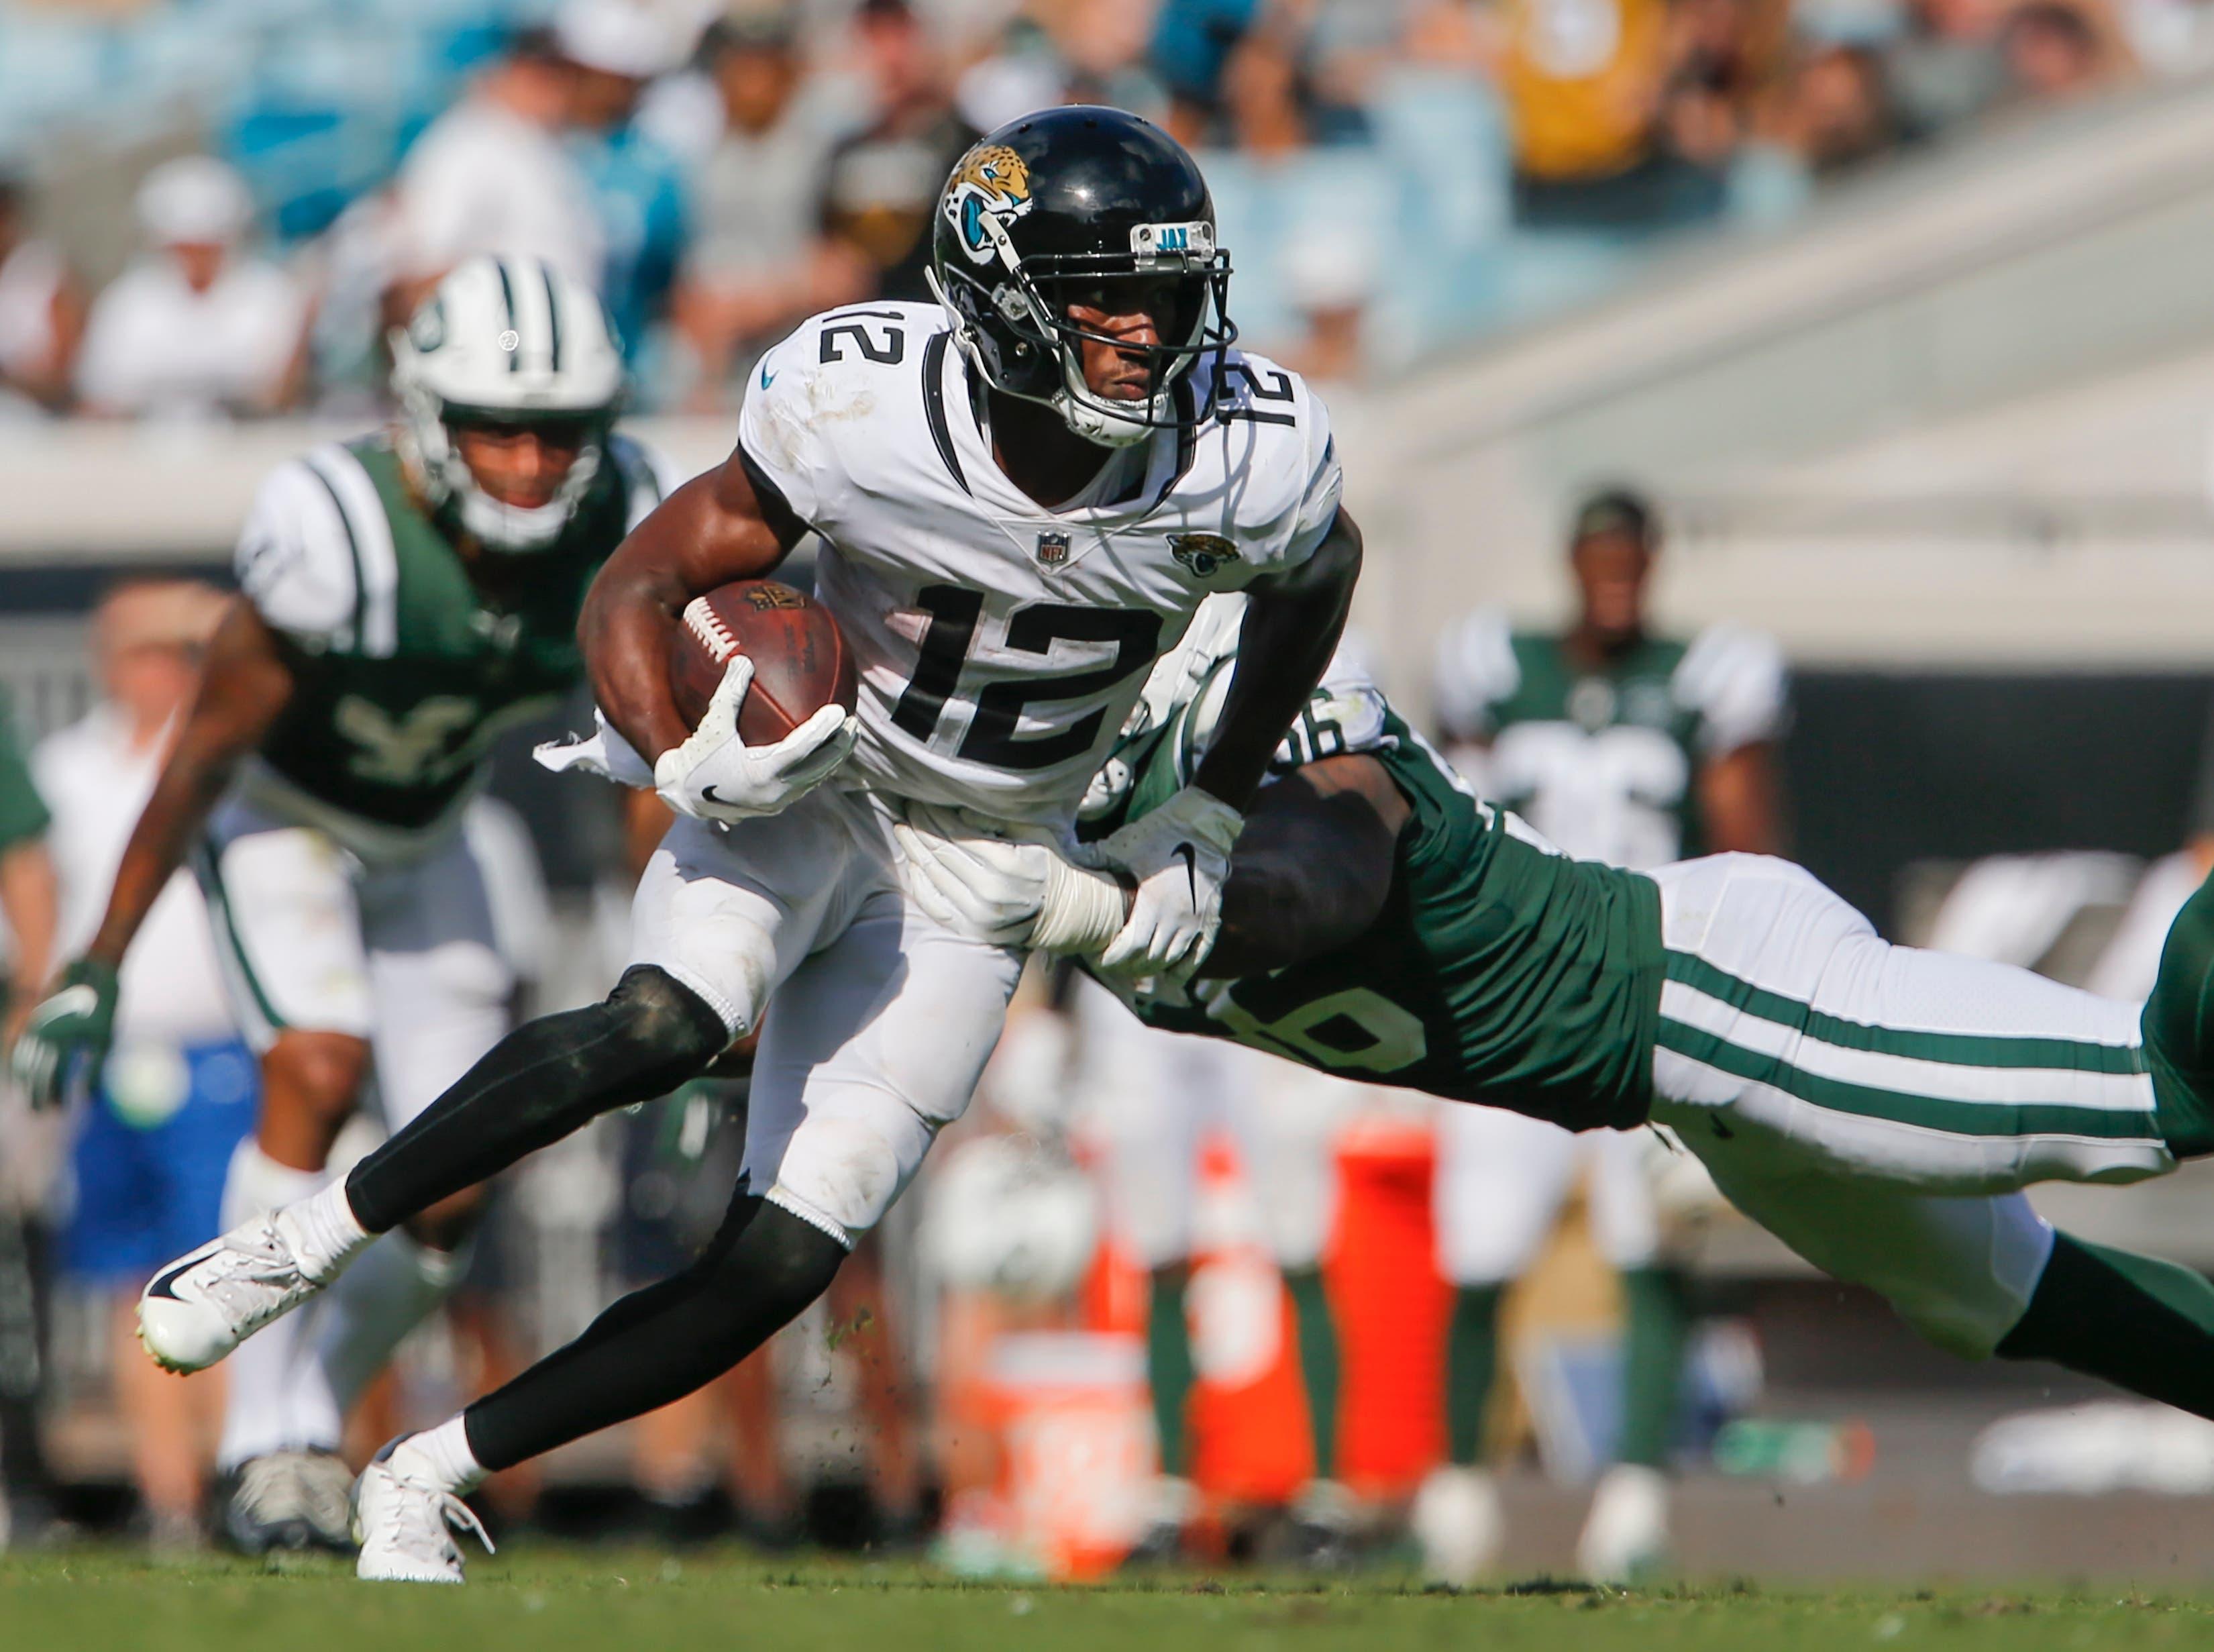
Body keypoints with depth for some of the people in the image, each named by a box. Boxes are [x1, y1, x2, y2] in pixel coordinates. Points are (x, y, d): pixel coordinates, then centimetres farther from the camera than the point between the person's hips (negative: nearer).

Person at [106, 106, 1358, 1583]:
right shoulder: (866, 409, -23)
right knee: (669, 1025, -34)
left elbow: (1320, 578, 8)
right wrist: (685, 767, -30)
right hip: (807, 793, -2)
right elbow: (640, 588, -11)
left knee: (780, 1267, -8)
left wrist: (1208, 825, 7)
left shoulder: (1249, 463, -18)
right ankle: (312, 1238, -17)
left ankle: (428, 1479, 7)